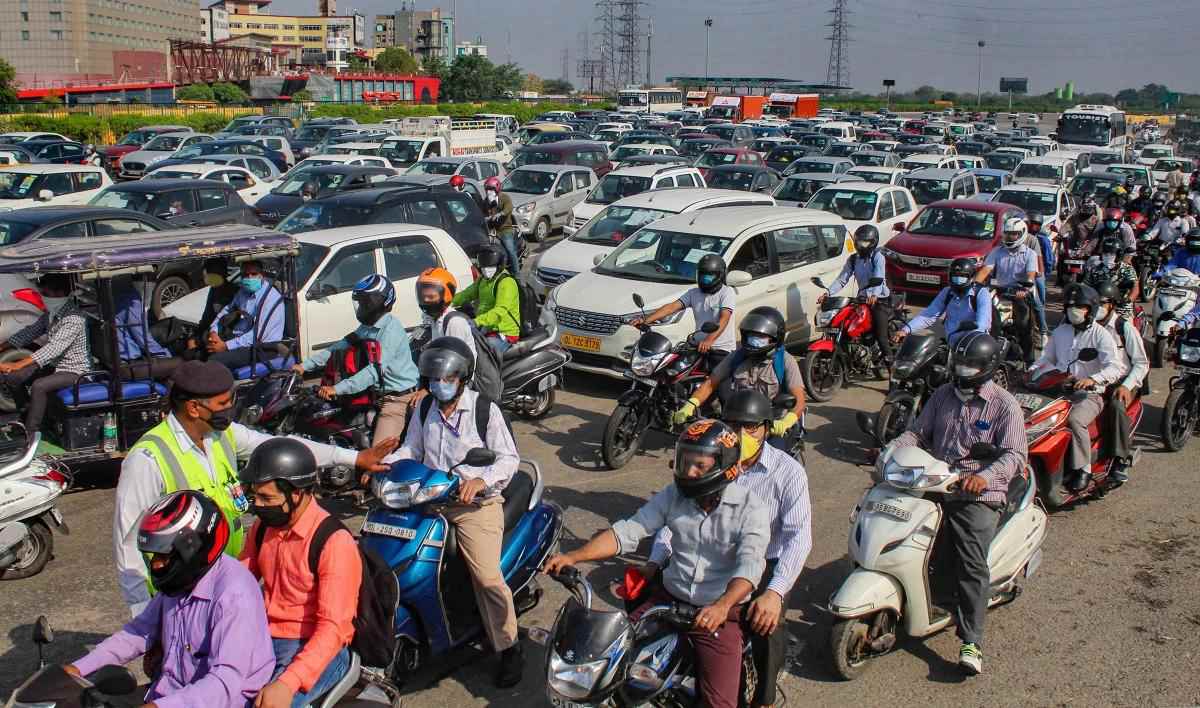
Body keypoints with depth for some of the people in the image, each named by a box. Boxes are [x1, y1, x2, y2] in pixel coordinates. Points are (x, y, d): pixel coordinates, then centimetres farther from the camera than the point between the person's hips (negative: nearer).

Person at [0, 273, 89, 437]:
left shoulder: (74, 318, -25)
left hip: (75, 370, -9)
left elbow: (53, 348, -33)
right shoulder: (51, 313, 5)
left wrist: (18, 365, -39)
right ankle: (27, 415, 18)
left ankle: (31, 434, -19)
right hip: (54, 365, 9)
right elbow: (30, 332, 14)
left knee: (38, 386, -31)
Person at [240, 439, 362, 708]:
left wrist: (288, 684, -34)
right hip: (264, 640, 7)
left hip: (317, 650, -7)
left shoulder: (335, 542, -19)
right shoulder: (263, 526, 5)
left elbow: (332, 628, -23)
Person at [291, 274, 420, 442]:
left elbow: (375, 370, -26)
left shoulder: (391, 328, -19)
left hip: (398, 397, -9)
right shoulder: (367, 327, 10)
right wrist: (305, 365, 3)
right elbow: (339, 347, 11)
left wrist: (337, 389, -29)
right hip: (376, 394, 9)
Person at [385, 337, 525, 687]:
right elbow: (410, 450, 16)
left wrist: (481, 480, -26)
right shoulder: (424, 410, 10)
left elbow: (508, 458, -8)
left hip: (475, 504, -5)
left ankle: (509, 648, -2)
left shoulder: (485, 409, -7)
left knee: (486, 575, -18)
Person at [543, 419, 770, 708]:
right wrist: (573, 556, -19)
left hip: (720, 613, -4)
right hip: (669, 598, 4)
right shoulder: (674, 495, -1)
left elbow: (750, 564, -26)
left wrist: (722, 606, -45)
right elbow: (628, 531, -7)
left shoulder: (750, 507, -13)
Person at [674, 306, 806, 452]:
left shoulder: (786, 361, -3)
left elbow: (799, 400, -13)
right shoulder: (738, 356, 9)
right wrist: (690, 405, -10)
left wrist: (785, 422, -35)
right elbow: (710, 383, 10)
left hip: (774, 425, -3)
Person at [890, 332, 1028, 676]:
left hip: (978, 496, -6)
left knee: (972, 565, -16)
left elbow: (1015, 454, -10)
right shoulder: (943, 395, 14)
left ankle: (971, 643, -14)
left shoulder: (1005, 405, -2)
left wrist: (985, 476, -29)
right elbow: (918, 432, 14)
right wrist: (891, 450, -7)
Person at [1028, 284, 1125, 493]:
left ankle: (1083, 468, -19)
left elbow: (1117, 367, -16)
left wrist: (1093, 379, -34)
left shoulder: (1101, 335, -3)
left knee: (1075, 420, -34)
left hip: (1088, 394, -5)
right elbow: (1047, 359, 28)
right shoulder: (1060, 331, 16)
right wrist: (1032, 371, 6)